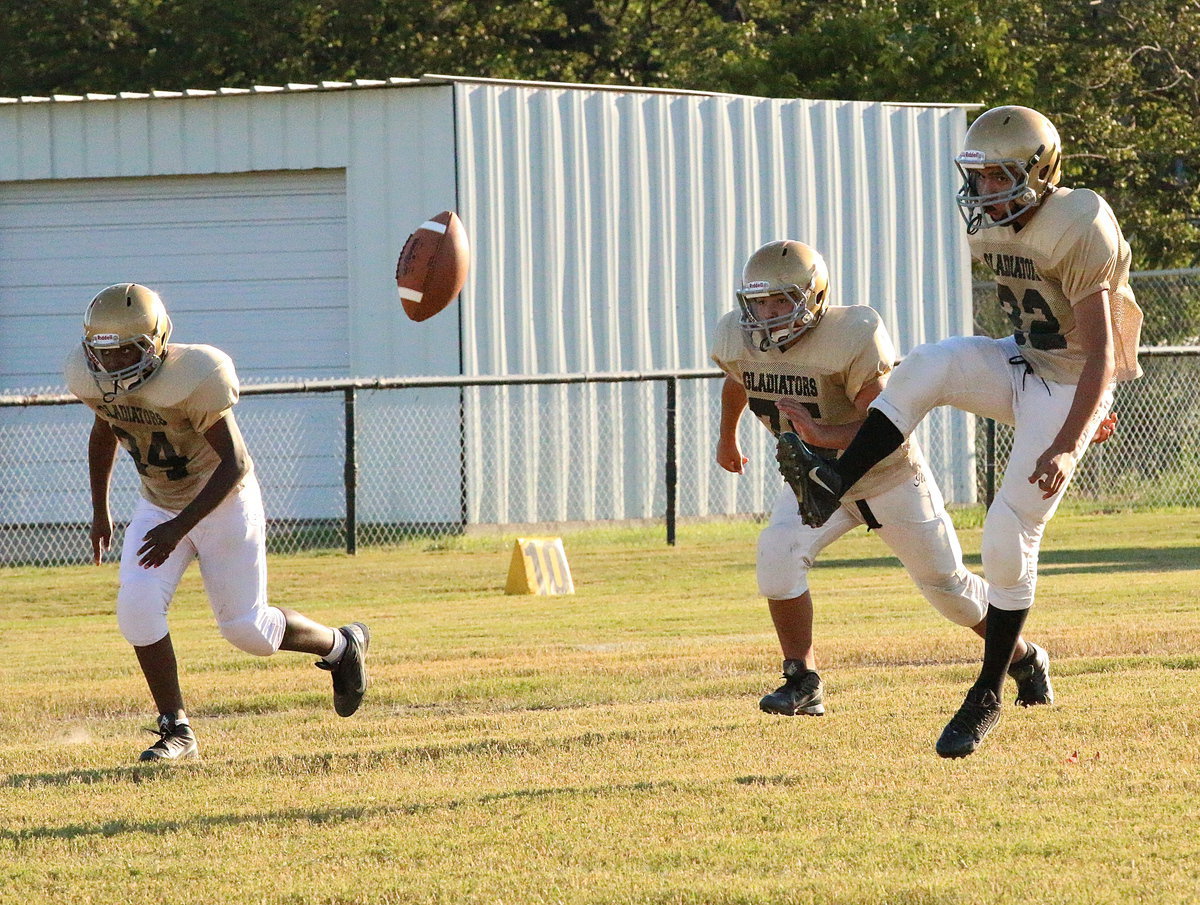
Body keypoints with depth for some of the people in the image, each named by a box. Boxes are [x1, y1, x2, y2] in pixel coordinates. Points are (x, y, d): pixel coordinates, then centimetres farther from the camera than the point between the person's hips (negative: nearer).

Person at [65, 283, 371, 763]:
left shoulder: (193, 378, -32)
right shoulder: (93, 380, -13)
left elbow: (234, 465, -26)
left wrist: (178, 528, -30)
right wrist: (99, 511, 16)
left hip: (224, 505, -5)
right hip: (158, 505, 5)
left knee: (247, 628, -2)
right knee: (136, 606, -17)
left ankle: (341, 646, 28)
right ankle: (176, 731, -4)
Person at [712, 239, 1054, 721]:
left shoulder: (853, 337, -32)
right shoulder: (736, 339, -14)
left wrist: (822, 434, -49)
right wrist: (726, 437, 30)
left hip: (889, 476, -4)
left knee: (947, 584, 8)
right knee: (778, 551, -24)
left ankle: (1025, 659, 34)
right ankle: (802, 683, -12)